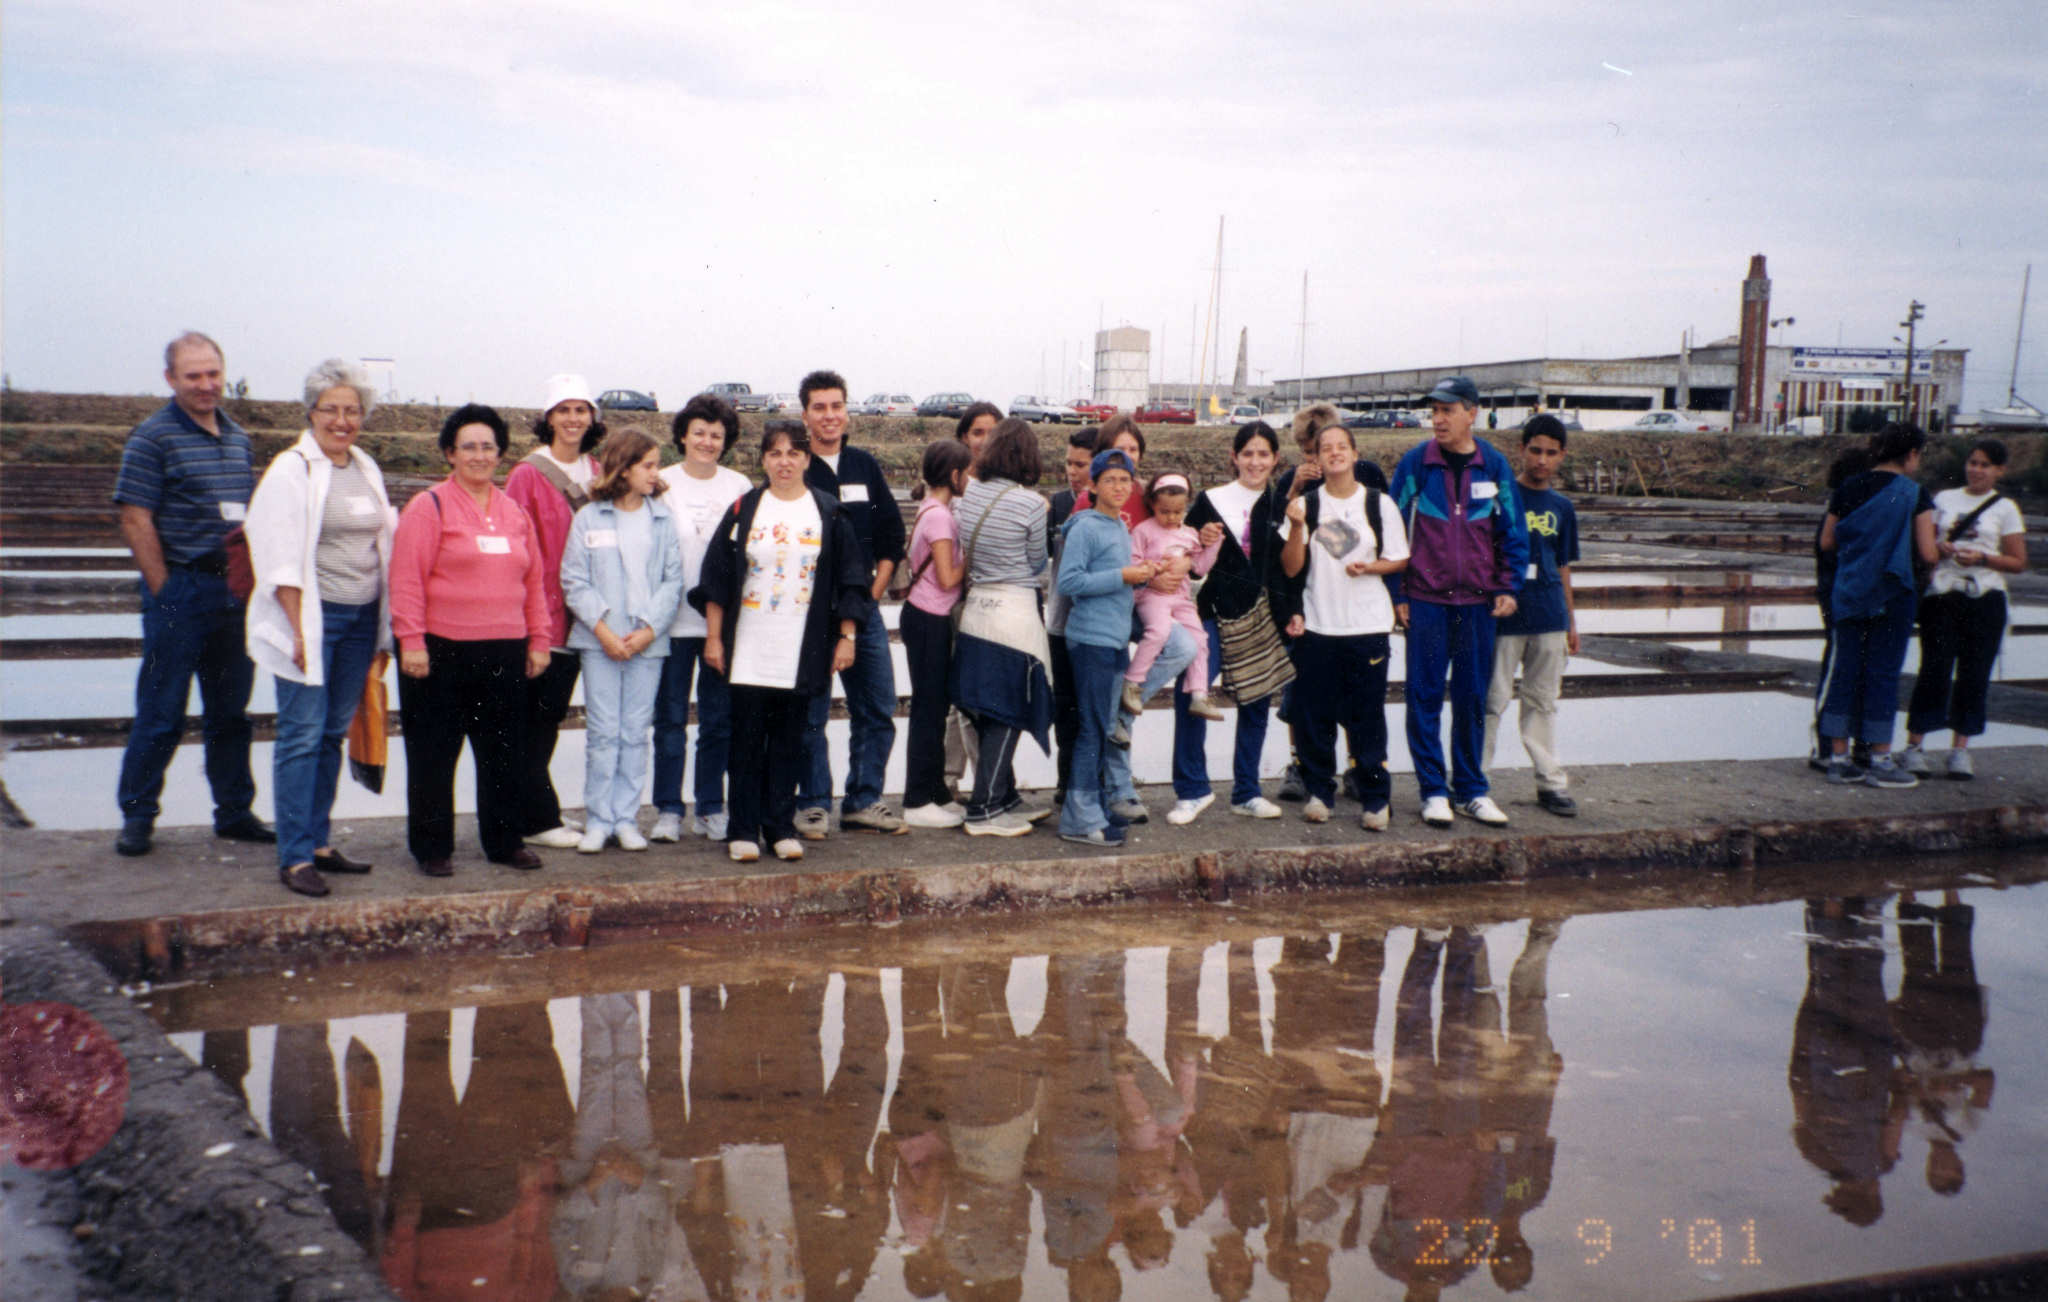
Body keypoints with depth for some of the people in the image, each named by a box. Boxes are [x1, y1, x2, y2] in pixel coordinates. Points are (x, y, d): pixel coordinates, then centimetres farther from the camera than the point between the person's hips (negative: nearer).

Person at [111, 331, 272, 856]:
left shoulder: (236, 435, 13)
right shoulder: (153, 437, -7)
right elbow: (135, 521, -11)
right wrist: (164, 591, -13)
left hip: (234, 591, 6)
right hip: (181, 587, -6)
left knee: (231, 709, 13)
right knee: (161, 712, 0)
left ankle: (234, 812, 22)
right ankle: (137, 816, 12)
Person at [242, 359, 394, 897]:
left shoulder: (366, 469, 13)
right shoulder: (291, 470, -7)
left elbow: (383, 541, 19)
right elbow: (280, 559, -11)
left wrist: (383, 628, 13)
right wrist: (299, 629, -15)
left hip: (361, 618, 6)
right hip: (313, 614, -6)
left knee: (334, 732, 10)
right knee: (302, 734, -5)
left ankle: (319, 842, 19)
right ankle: (295, 857, -1)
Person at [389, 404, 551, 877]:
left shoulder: (514, 513, 14)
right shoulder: (429, 507, -4)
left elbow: (535, 580, 17)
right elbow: (407, 580, -9)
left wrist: (539, 639, 12)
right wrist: (411, 641, -15)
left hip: (504, 654, 5)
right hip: (442, 652, -5)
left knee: (505, 751, 10)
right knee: (433, 754, 3)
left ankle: (504, 841, 22)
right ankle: (432, 848, 14)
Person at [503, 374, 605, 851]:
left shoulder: (597, 475, 11)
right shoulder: (528, 475, -8)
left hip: (577, 616, 6)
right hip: (537, 618, -6)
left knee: (551, 714, 12)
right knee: (535, 718, 0)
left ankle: (536, 813, 21)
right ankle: (538, 820, 7)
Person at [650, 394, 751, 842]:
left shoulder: (739, 487, 6)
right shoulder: (662, 484, 2)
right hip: (673, 618, -1)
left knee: (719, 717, 6)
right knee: (670, 717, 3)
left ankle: (710, 810, 16)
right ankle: (668, 810, 12)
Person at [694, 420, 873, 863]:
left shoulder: (830, 513, 3)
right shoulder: (744, 510, 4)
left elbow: (850, 579, 5)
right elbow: (716, 578, 5)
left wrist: (847, 636, 0)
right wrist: (714, 638, 1)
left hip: (803, 652, 0)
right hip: (748, 652, 0)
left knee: (789, 741, 6)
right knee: (747, 739, 2)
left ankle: (781, 827, 15)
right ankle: (743, 831, 9)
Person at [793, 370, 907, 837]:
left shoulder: (865, 466, 10)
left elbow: (892, 532, 14)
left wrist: (874, 591, 4)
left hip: (864, 607, 4)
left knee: (877, 710, 6)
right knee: (811, 714, 1)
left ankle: (864, 800, 17)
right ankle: (812, 804, 11)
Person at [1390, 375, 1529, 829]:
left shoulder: (1495, 465, 2)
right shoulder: (1416, 463, -3)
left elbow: (1513, 531, 9)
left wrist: (1507, 587, 0)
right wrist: (1397, 594, -4)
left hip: (1478, 603, 2)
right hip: (1426, 601, -2)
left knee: (1472, 698, 8)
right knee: (1425, 698, 0)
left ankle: (1472, 790, 19)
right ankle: (1434, 791, 9)